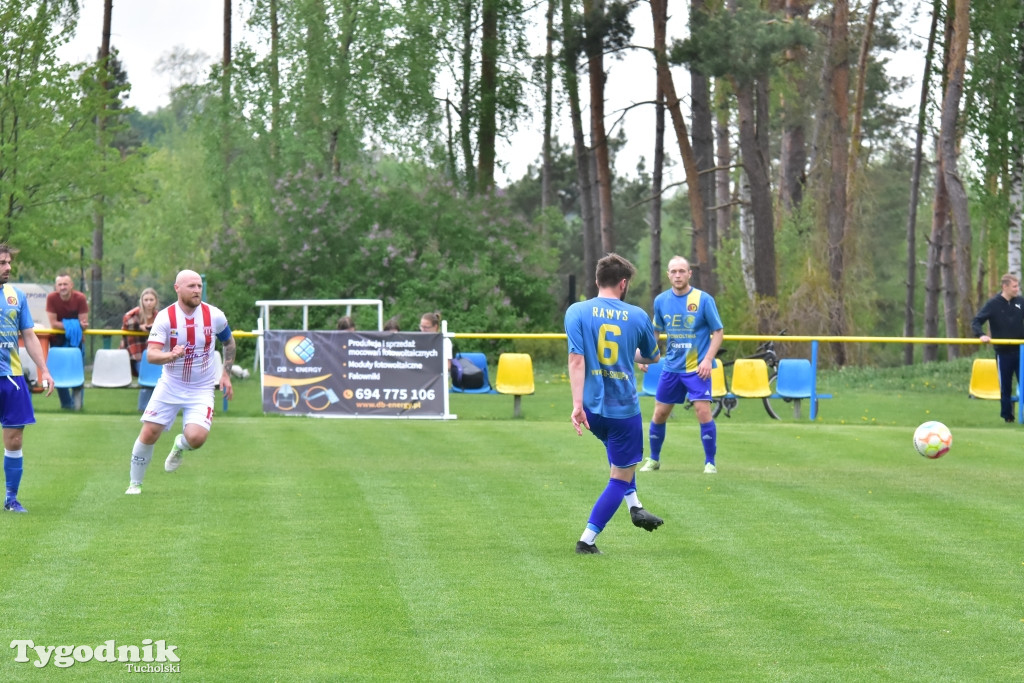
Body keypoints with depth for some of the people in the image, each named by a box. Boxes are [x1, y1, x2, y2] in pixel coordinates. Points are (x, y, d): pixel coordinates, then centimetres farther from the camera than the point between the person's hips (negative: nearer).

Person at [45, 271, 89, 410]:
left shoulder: (80, 298, -16)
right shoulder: (51, 298, -16)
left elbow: (84, 323, -14)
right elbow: (53, 323, -15)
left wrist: (82, 325, -36)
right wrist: (70, 326, -27)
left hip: (77, 338, 0)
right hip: (58, 339, 0)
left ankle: (77, 402, 11)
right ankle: (66, 403, 13)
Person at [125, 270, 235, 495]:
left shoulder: (214, 316, -7)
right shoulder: (165, 317, -13)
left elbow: (229, 342, 13)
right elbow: (151, 354, -22)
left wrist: (226, 373, 9)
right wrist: (170, 355, -42)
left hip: (202, 389, 0)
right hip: (170, 386, 0)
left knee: (196, 438, -20)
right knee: (149, 433, -5)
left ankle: (180, 446, 19)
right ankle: (135, 483, 17)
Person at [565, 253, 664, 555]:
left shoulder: (577, 311, -4)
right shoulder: (637, 316, -1)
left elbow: (576, 359, -15)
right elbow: (652, 357, 15)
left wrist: (577, 403, -18)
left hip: (592, 406, 3)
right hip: (624, 408, -3)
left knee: (621, 457, 34)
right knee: (621, 478, 9)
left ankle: (634, 507, 30)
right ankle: (587, 539, 1)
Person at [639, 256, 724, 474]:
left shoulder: (703, 299, -9)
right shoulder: (661, 300, 2)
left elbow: (718, 332, -5)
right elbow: (655, 331, 17)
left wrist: (708, 359, -15)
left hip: (697, 367, -4)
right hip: (671, 367, 4)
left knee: (703, 411, -13)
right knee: (659, 413, 7)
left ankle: (710, 462, -1)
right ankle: (654, 459, 25)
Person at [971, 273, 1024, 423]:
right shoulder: (993, 304, -7)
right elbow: (976, 322, -8)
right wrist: (981, 335, -26)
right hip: (1003, 352, -2)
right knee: (1005, 386, 7)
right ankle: (1007, 415, 17)